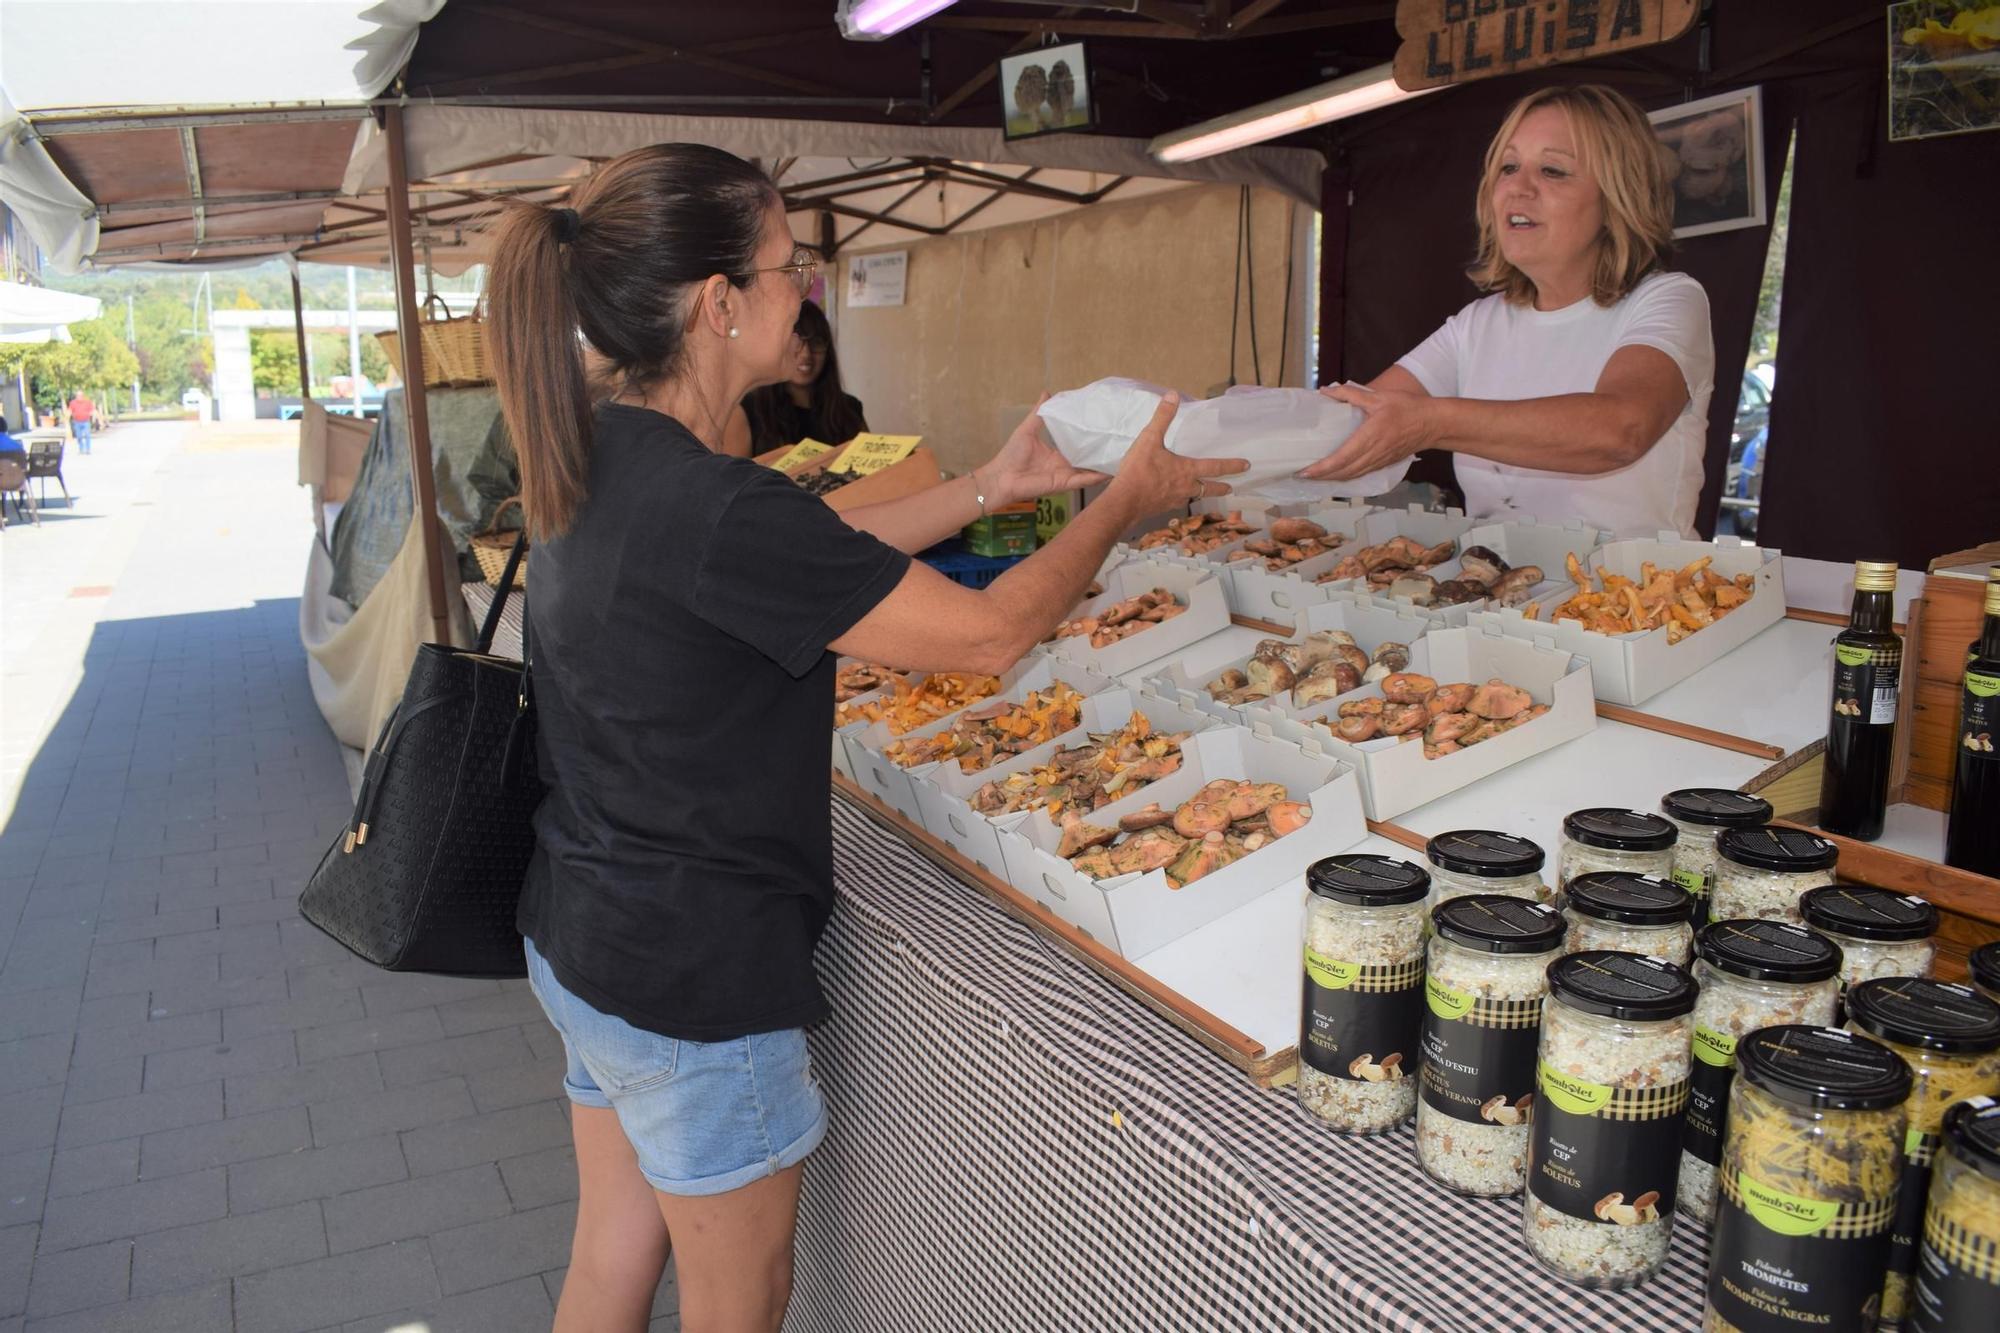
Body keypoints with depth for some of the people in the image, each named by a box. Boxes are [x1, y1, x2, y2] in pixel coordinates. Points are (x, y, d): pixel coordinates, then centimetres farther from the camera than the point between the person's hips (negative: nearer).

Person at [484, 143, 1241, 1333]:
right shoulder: (716, 509, -29)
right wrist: (1126, 501, -5)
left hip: (582, 935, 8)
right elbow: (991, 633, -21)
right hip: (693, 978, -8)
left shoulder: (599, 456, 0)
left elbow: (816, 556, 11)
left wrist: (994, 486, 11)